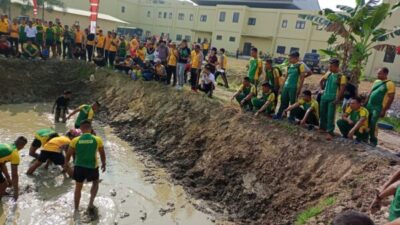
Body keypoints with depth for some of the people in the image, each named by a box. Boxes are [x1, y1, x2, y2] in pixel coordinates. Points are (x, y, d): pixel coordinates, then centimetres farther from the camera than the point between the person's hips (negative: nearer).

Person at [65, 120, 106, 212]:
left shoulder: (75, 140, -5)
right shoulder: (97, 140, -7)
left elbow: (68, 154, 4)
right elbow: (102, 154, 4)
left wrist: (66, 164, 23)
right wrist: (103, 164, 21)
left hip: (79, 167, 1)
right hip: (92, 167, -1)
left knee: (78, 188, 21)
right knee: (95, 183, 28)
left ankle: (76, 210, 32)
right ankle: (91, 203, 13)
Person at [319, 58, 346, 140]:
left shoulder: (341, 76, -11)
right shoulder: (328, 74, 6)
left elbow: (342, 89, -14)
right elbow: (321, 81, 22)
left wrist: (337, 99, -17)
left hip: (333, 99, -6)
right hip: (324, 97, 6)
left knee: (330, 115, -5)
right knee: (322, 113, 14)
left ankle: (330, 132, 1)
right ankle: (322, 127, 30)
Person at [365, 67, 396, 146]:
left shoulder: (390, 84, -10)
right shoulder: (376, 82, 11)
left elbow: (391, 98, -12)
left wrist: (384, 110, -15)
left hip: (378, 108, -6)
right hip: (369, 105, 6)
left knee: (372, 124, -7)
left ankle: (373, 141, 8)